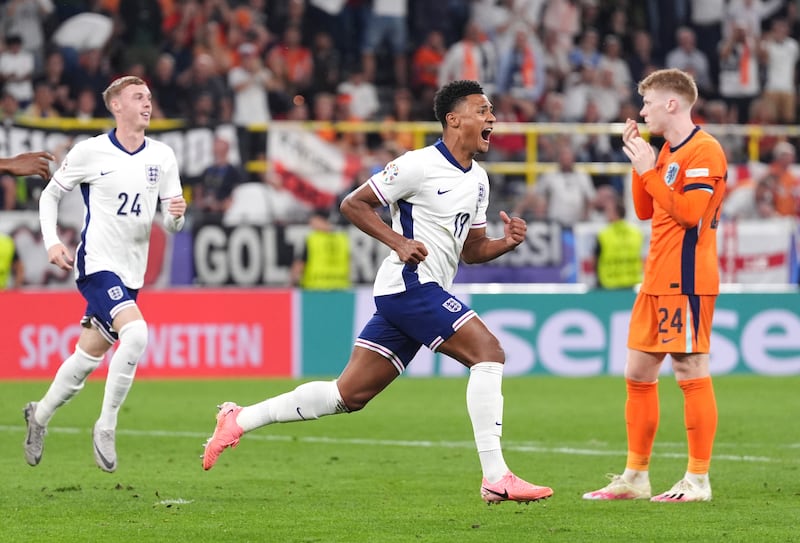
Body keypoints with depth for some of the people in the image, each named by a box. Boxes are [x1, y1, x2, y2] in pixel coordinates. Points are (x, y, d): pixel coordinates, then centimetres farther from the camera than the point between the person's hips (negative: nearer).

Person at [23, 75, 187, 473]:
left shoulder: (162, 157, 6)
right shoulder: (89, 151, -5)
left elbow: (173, 224, 9)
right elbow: (50, 195, 6)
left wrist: (176, 214, -15)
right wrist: (51, 242, -7)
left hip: (131, 272, 6)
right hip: (97, 264, -6)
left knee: (88, 357, 12)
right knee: (136, 333, -27)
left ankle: (40, 415, 36)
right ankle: (106, 428, -18)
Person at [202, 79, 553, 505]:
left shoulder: (478, 179, 16)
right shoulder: (419, 165, -10)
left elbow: (471, 249, 22)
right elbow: (353, 204, -6)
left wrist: (506, 242, 2)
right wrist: (399, 242, -18)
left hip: (425, 294, 9)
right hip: (411, 283, -9)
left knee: (349, 395, 6)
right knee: (488, 351, -18)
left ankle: (239, 419, 14)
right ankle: (496, 478, -21)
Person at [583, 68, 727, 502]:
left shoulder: (703, 150, -12)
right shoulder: (668, 151, 17)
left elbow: (688, 213, -21)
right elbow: (645, 211, 21)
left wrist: (649, 170, -17)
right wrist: (639, 163, 11)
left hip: (686, 282, -10)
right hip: (656, 282, 10)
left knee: (691, 373, -6)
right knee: (637, 375, 11)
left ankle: (698, 480, -2)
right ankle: (635, 477, 18)